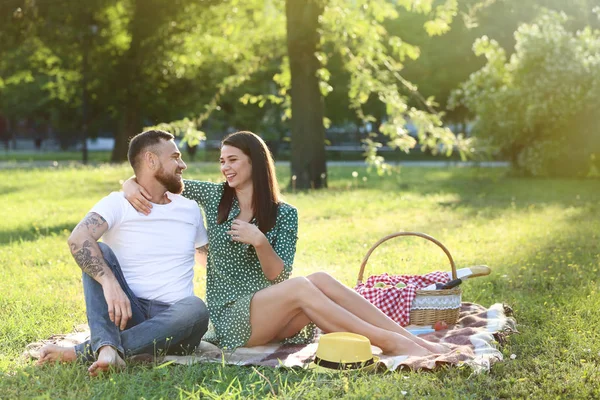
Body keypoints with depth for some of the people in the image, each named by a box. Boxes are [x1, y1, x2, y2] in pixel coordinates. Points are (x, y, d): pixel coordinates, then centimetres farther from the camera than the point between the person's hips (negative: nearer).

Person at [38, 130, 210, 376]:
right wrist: (109, 282, -35)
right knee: (100, 252, -22)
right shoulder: (118, 203, -1)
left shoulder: (190, 210, 14)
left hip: (171, 322, 2)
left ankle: (81, 352, -34)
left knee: (196, 309, -32)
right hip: (125, 313, -2)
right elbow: (78, 238, -21)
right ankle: (107, 347, -43)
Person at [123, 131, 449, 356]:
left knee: (320, 280, -30)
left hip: (271, 312, 2)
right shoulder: (214, 197, 5)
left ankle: (412, 340, -33)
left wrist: (259, 241, -21)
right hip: (230, 318, -2)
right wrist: (131, 186, -15)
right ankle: (391, 343, -37)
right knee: (300, 287, -32)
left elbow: (278, 276, -3)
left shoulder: (284, 214, 3)